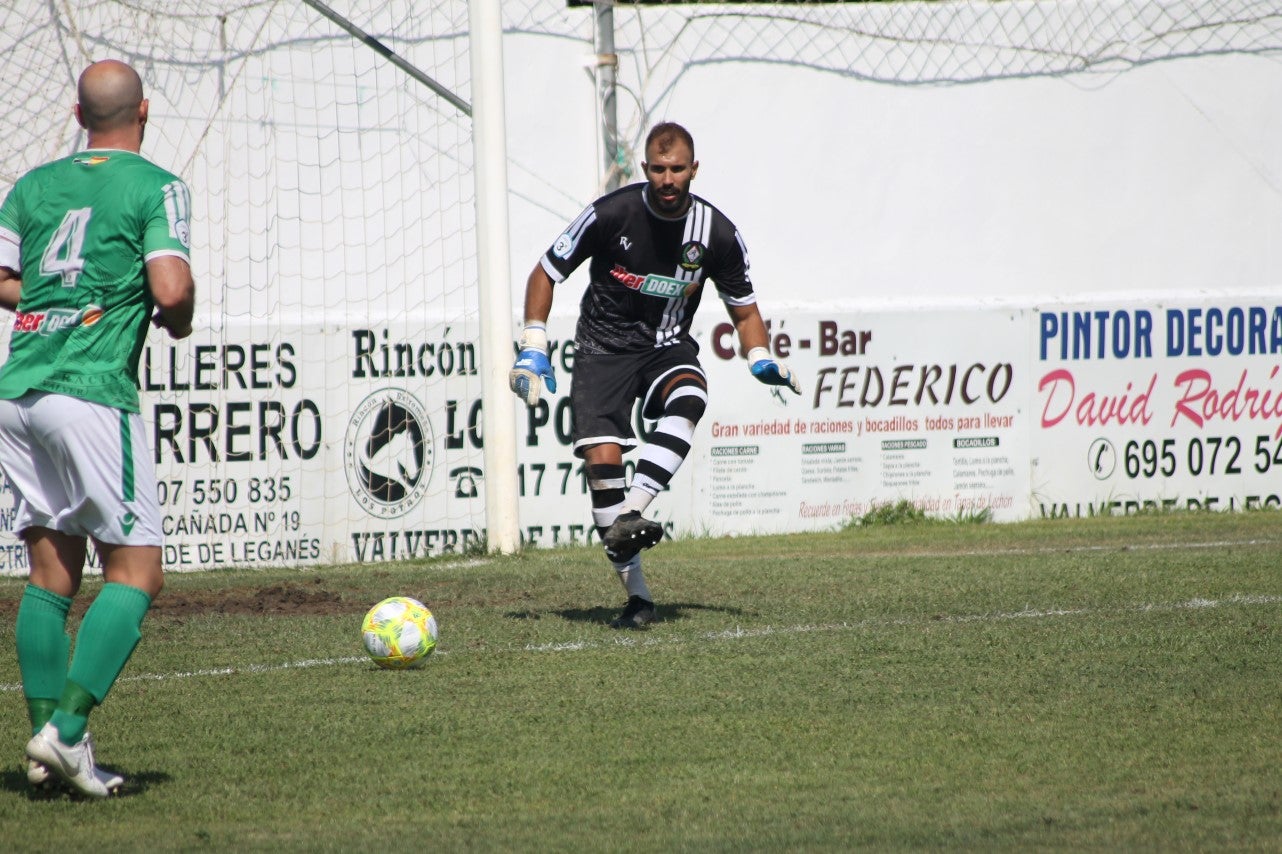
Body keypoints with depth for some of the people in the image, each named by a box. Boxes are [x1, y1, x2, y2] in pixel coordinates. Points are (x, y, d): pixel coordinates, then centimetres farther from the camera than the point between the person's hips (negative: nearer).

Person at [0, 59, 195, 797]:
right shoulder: (157, 188, -2)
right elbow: (171, 291, -13)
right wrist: (180, 322, 8)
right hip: (94, 391, -6)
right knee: (136, 572, -1)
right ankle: (67, 729, -15)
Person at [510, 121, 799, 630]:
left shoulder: (716, 234, -6)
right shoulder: (611, 214, -13)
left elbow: (744, 310, 9)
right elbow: (546, 273, -1)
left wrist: (760, 360, -10)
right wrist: (533, 348, -8)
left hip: (667, 348, 1)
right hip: (602, 350, -1)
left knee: (688, 398, -35)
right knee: (601, 458, -18)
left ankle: (630, 514, -43)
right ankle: (637, 596, -12)